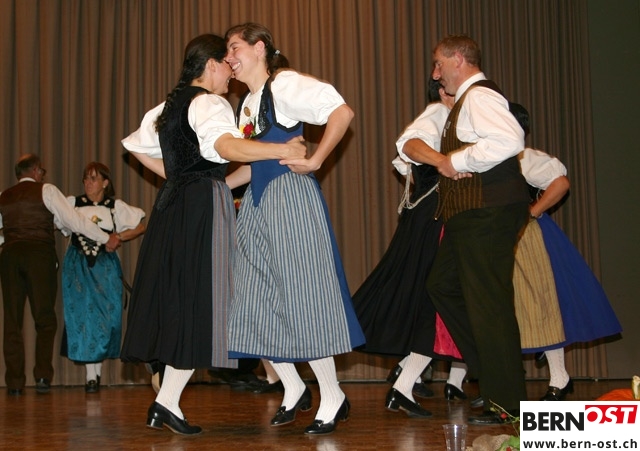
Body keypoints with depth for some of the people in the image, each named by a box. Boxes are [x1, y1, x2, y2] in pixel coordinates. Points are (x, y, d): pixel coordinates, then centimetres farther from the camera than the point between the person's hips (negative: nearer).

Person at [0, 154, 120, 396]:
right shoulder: (46, 190, 3)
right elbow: (74, 220, -3)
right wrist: (106, 239, 0)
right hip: (40, 254, -3)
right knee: (44, 318, 5)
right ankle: (42, 376, -5)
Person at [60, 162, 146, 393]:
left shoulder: (115, 207, 4)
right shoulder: (71, 203, 4)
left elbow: (142, 225, 7)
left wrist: (119, 237, -3)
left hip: (105, 266, 1)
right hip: (78, 267, 0)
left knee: (105, 317, -1)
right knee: (82, 315, -6)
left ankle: (98, 370, 14)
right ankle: (90, 374, -3)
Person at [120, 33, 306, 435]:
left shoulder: (170, 105, 19)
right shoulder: (210, 103, -9)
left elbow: (137, 146, 27)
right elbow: (226, 145, -27)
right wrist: (282, 150, -28)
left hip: (172, 203, 9)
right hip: (204, 204, -9)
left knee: (175, 296, 9)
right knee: (199, 299, -7)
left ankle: (166, 402, 11)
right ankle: (168, 402, -9)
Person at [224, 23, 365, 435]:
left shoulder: (286, 85, -8)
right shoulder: (247, 103, 18)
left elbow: (342, 112, -20)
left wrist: (315, 161, -19)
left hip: (290, 197, -9)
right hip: (257, 204, 9)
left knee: (301, 295, -6)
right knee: (257, 300, 7)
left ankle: (333, 397, 6)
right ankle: (294, 389, 21)